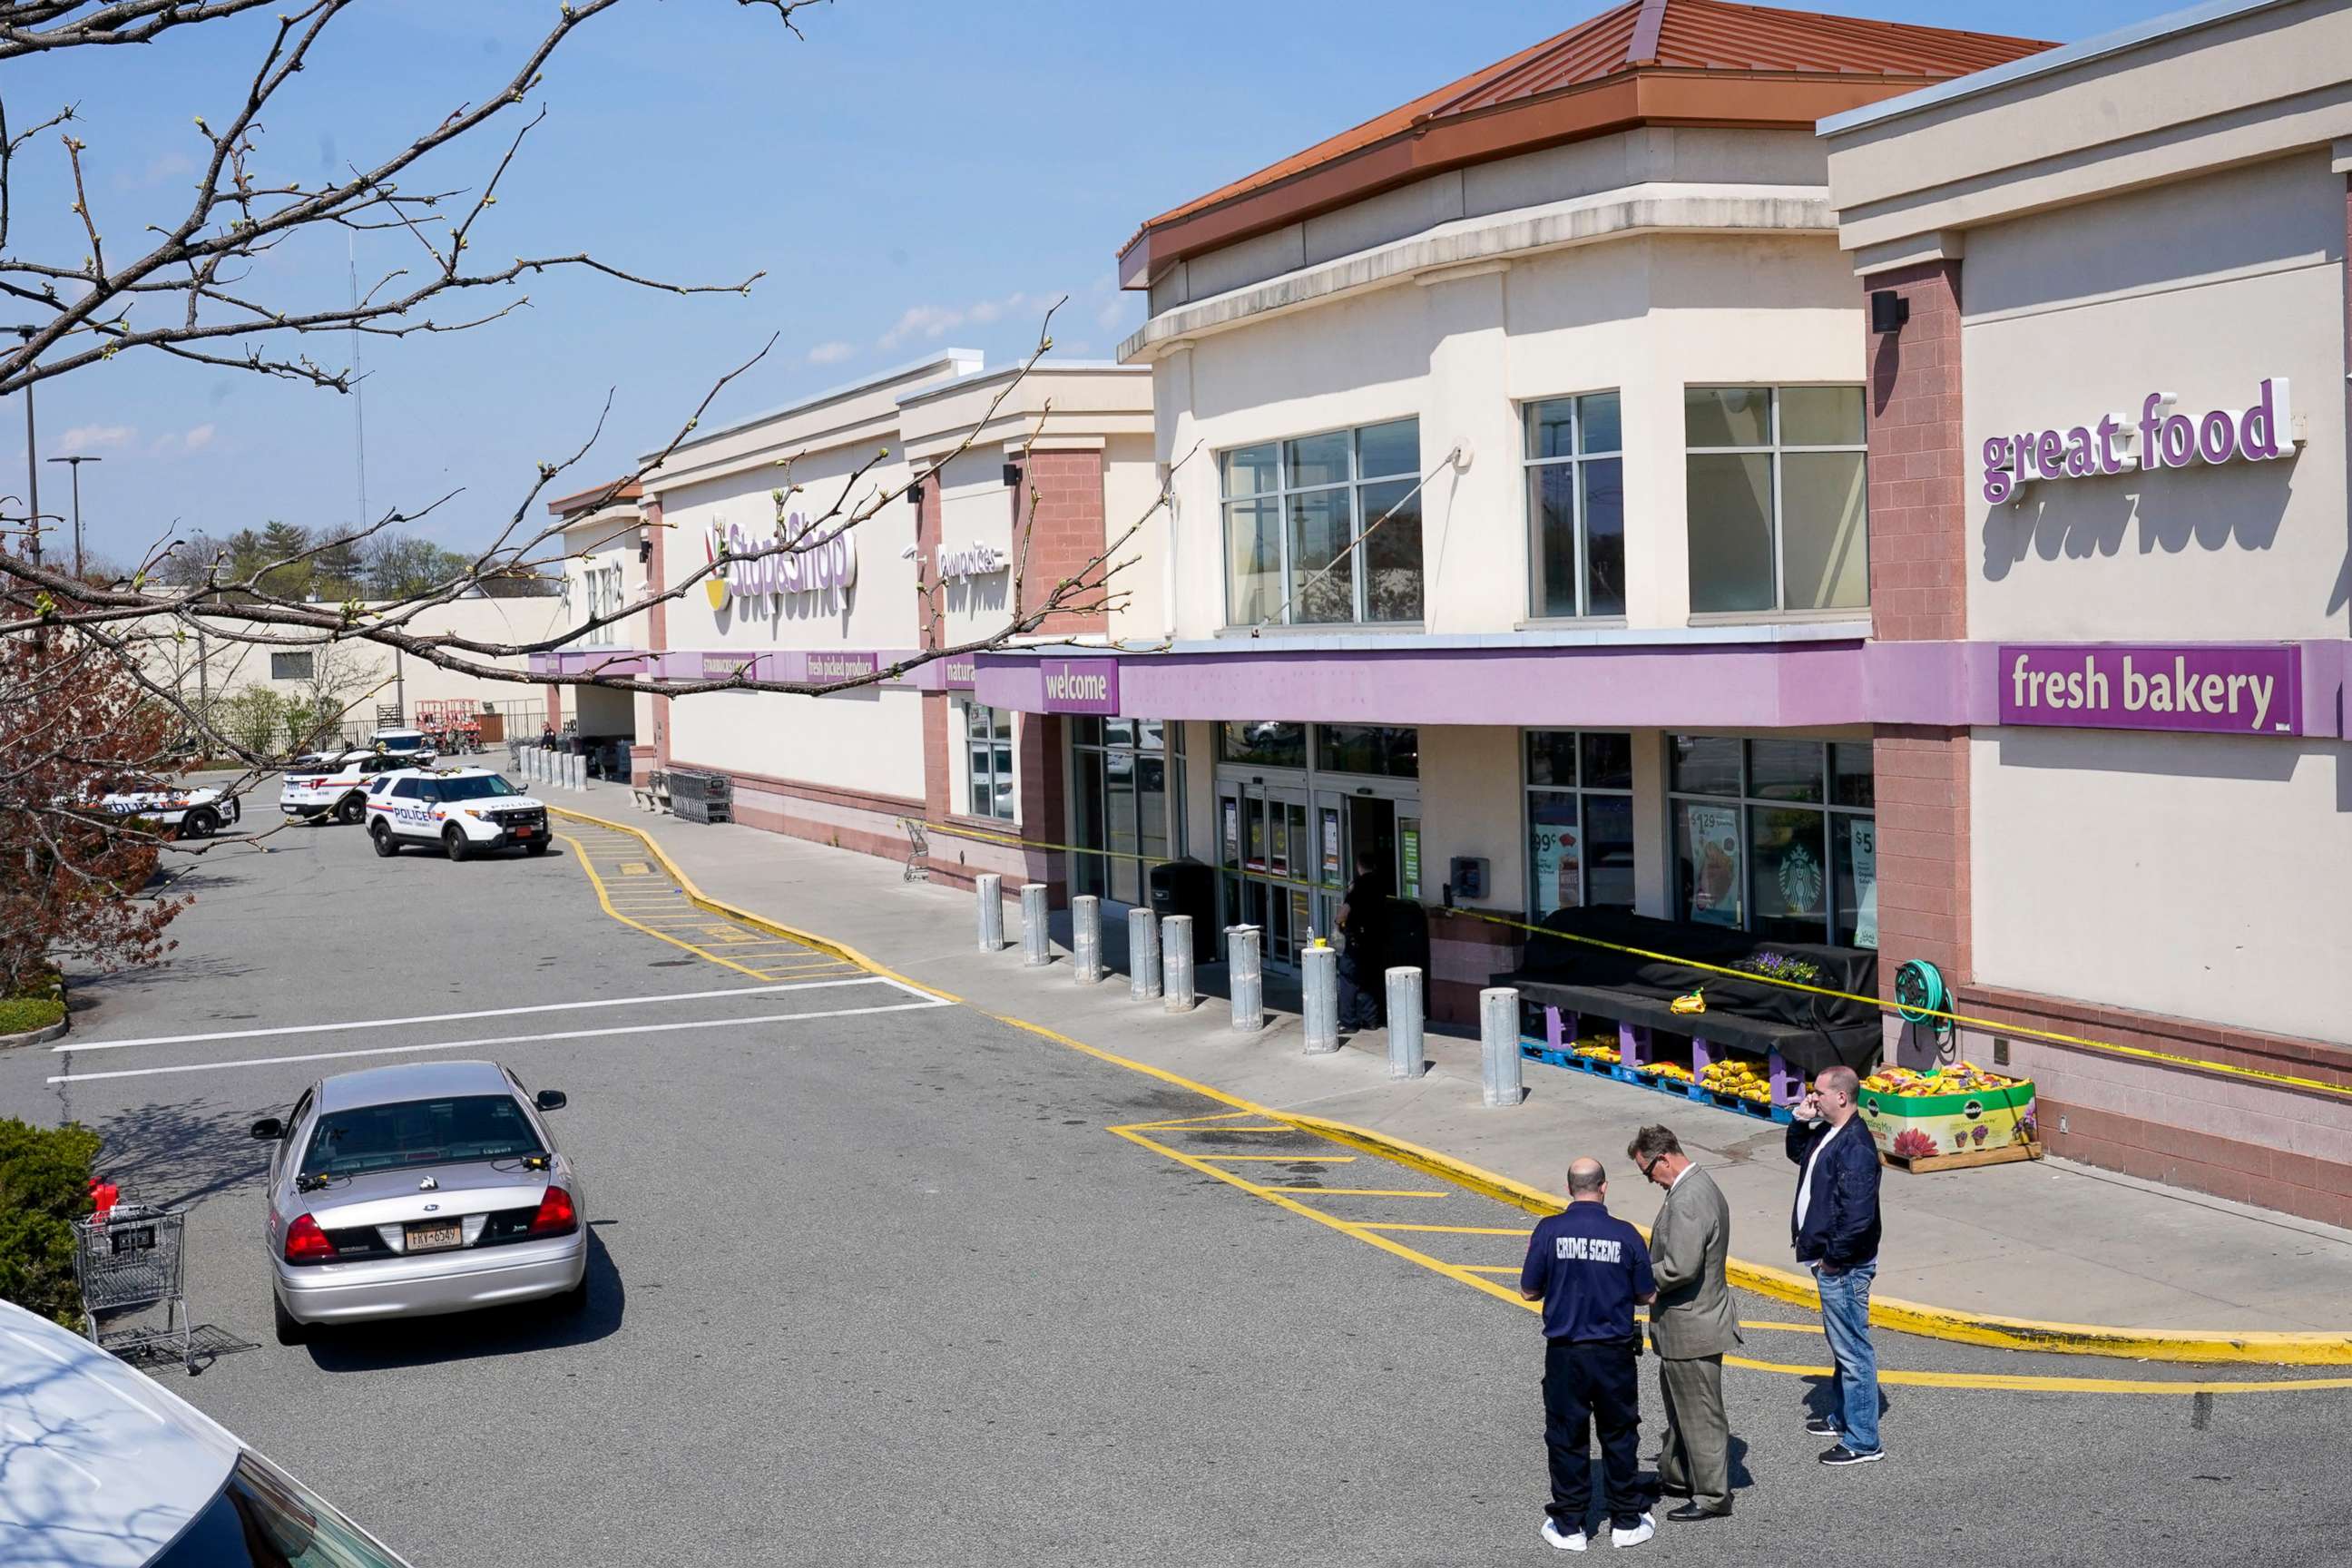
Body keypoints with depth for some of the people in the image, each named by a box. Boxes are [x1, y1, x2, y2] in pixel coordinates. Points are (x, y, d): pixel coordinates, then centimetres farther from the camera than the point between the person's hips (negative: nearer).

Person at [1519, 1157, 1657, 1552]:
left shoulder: (1549, 1230, -10)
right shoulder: (1625, 1235, -8)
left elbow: (1529, 1291, -5)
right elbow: (1648, 1295, 0)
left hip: (1565, 1353, -1)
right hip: (1615, 1353, 1)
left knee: (1567, 1438, 10)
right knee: (1619, 1437, 15)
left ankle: (1568, 1526, 16)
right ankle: (1626, 1522, 23)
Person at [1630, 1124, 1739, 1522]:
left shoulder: (1687, 1201, -26)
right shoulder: (1701, 1186, 8)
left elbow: (1681, 1268, -31)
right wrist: (1650, 1269, 10)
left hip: (1690, 1327, -11)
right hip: (1695, 1317, 11)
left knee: (1700, 1413, 2)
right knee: (1679, 1402, 24)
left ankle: (1712, 1496, 12)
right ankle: (1676, 1477, 38)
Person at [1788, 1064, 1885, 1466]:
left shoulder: (1855, 1147, -25)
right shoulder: (1828, 1133, 6)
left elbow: (1858, 1217, -29)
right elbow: (1798, 1154, 29)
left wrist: (1833, 1258, -19)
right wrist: (1800, 1122, 10)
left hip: (1844, 1266, -11)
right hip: (1829, 1259, 11)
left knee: (1853, 1349, -3)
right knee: (1841, 1345, 23)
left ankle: (1863, 1442, 3)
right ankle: (1842, 1418, 38)